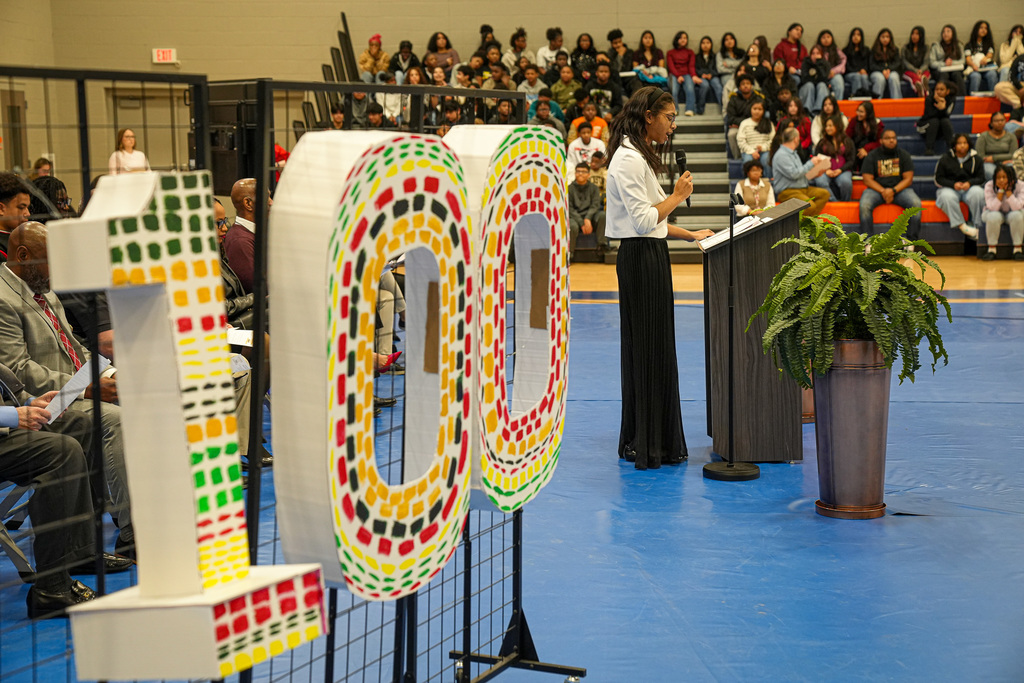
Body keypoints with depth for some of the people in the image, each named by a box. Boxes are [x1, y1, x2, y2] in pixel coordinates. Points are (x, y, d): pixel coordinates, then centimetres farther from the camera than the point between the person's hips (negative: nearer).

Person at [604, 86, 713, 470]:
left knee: (659, 348, 12)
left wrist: (690, 235, 18)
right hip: (639, 258, -10)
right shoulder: (628, 159, -15)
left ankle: (660, 442, 18)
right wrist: (677, 196, -11)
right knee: (644, 349, -5)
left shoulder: (642, 157, 18)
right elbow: (643, 220, -21)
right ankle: (642, 445, 2)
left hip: (653, 256, 10)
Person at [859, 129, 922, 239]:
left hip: (899, 188, 1)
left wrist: (893, 191, -16)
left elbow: (908, 179, 1)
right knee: (864, 205, -32)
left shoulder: (903, 155, 8)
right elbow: (867, 179, -2)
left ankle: (910, 240, -19)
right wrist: (883, 191, -17)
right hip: (877, 188, -1)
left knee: (916, 203, -28)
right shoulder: (872, 156, 5)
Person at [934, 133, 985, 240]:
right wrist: (953, 184, -15)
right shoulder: (945, 159, 7)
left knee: (977, 193, -36)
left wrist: (969, 183, -16)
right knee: (947, 197, -38)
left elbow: (981, 178, 7)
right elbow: (938, 179, 3)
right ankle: (961, 225, -40)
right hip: (949, 189, -1)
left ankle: (976, 224, -30)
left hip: (970, 188, 1)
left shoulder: (976, 159, 11)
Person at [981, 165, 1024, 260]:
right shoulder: (989, 186, -20)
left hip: (1012, 212, 0)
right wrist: (1001, 191, -34)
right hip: (996, 212, 0)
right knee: (994, 216, -35)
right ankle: (991, 249, -20)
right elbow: (993, 208, -29)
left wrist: (1008, 190, -35)